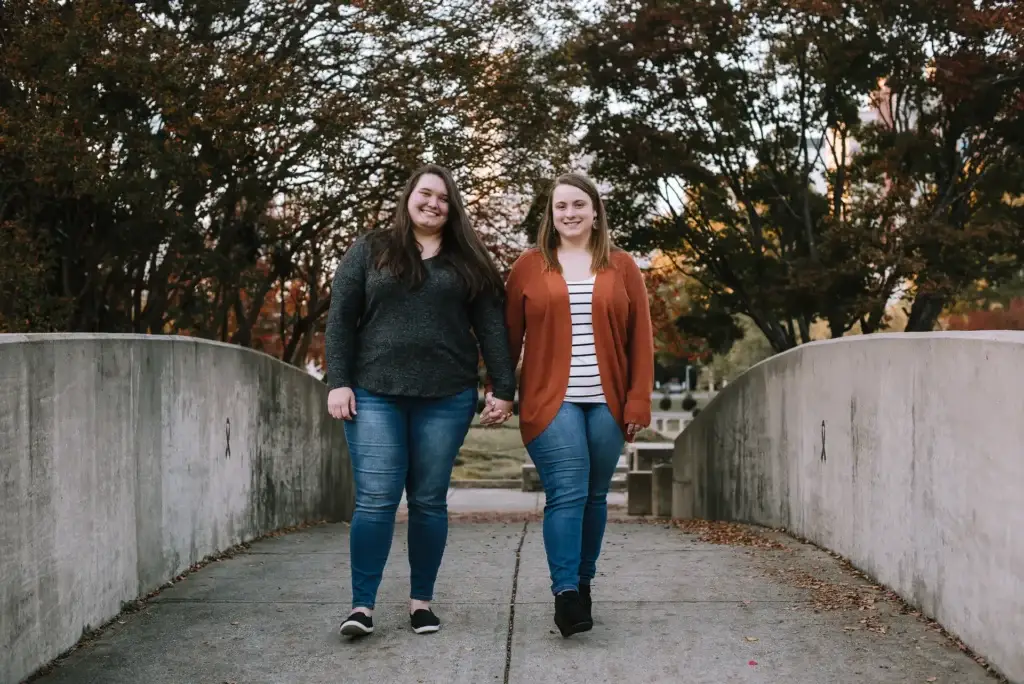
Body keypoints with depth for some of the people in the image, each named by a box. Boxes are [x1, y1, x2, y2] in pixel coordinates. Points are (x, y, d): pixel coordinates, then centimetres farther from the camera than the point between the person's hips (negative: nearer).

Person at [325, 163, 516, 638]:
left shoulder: (468, 261, 10)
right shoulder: (369, 252, 8)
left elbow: (492, 328, 6)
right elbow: (340, 320, 4)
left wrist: (504, 390, -1)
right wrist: (338, 382, -5)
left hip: (446, 398, 1)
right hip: (375, 395, -1)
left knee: (429, 501, 6)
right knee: (375, 500, -5)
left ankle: (422, 600, 16)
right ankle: (362, 604, 2)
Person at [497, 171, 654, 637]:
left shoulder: (621, 266, 8)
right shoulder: (529, 266, 6)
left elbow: (640, 338, 6)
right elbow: (509, 334, 7)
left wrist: (638, 400, -1)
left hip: (606, 403, 2)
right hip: (552, 401, -2)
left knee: (594, 496, 8)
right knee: (567, 494, -11)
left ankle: (584, 583, 22)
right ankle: (565, 593, -9)